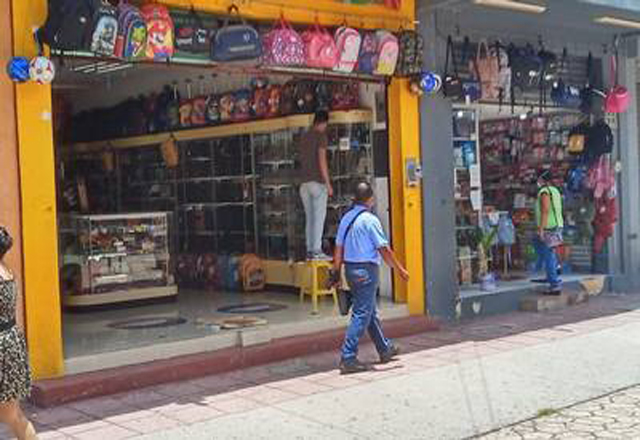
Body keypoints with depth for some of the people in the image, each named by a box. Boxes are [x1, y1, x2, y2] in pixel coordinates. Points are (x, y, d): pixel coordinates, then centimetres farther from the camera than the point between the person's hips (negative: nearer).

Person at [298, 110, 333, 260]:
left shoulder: (303, 138, 15)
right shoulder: (321, 136, -6)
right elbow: (322, 161, -12)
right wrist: (328, 184, -10)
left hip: (304, 183, 7)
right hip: (317, 182, -7)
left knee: (309, 218, 8)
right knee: (319, 217, -5)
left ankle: (309, 250, 7)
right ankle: (317, 250, -8)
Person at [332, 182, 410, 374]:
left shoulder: (346, 218, 9)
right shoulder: (370, 219, -13)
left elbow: (339, 247, 10)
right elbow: (384, 248, -13)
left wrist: (336, 272, 13)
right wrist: (399, 269, -4)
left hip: (350, 269, 8)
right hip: (366, 270, -8)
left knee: (371, 311, 19)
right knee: (361, 314, -5)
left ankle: (385, 349, 32)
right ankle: (348, 358, -7)